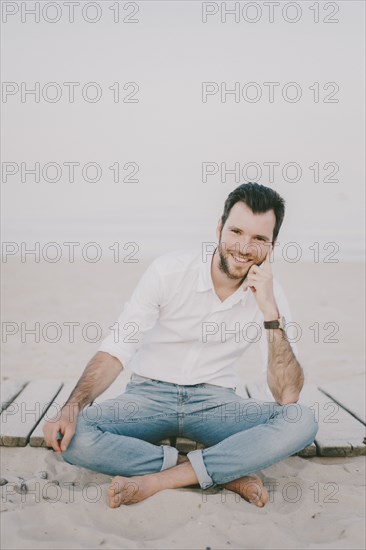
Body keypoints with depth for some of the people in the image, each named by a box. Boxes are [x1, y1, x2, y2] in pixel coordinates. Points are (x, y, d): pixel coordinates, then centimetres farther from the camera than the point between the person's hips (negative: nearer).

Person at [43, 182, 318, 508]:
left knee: (302, 421, -26)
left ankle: (160, 479, -25)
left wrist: (270, 313, -25)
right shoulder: (169, 271, -11)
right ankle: (226, 472, -21)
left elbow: (287, 396, -14)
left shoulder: (269, 294, -7)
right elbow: (116, 349, -11)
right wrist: (71, 409, -27)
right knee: (71, 437, -28)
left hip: (215, 403, 1)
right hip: (149, 397, 0)